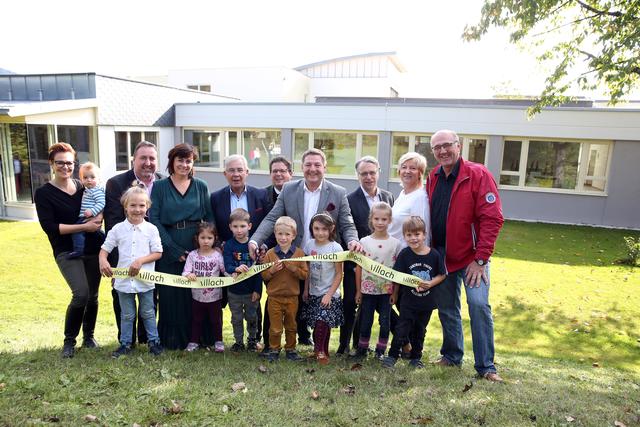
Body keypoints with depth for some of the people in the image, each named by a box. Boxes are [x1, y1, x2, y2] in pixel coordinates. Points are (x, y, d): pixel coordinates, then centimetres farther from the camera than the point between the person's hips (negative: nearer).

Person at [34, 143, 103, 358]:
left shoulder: (83, 187, 6)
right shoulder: (44, 193, -4)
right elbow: (49, 227, -12)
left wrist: (99, 216, -10)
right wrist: (84, 226, -17)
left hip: (92, 249, 4)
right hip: (67, 251, -4)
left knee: (93, 295, 9)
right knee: (81, 293, -19)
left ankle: (88, 336, 31)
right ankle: (69, 341, 3)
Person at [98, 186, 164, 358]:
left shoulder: (151, 229, -5)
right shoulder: (118, 229, -2)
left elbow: (158, 253, -5)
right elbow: (105, 249, 3)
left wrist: (141, 261, -18)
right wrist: (103, 261, -18)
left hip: (145, 280, -1)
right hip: (124, 280, 1)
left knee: (148, 313, 13)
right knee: (127, 315, 15)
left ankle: (154, 342, 26)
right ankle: (125, 344, 29)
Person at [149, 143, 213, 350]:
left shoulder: (201, 186, 6)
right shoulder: (159, 186, 1)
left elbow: (209, 217, 7)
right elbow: (154, 219, -4)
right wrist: (174, 249, -11)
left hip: (197, 247, 1)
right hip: (169, 249, -1)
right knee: (171, 293, 3)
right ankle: (172, 339, 19)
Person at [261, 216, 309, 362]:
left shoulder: (299, 253, -4)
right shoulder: (270, 254, -4)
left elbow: (305, 274, -6)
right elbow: (264, 276, -1)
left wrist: (294, 269, -22)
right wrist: (272, 270, -20)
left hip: (292, 297, 1)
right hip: (274, 297, -1)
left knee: (291, 326, 16)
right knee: (275, 327, 9)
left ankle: (290, 349, 32)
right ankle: (274, 350, 26)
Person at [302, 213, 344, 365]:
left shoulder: (335, 248, -14)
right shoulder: (309, 245, -1)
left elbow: (339, 274, -10)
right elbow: (307, 270, 9)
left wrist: (329, 294, -15)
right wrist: (305, 290, 9)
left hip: (329, 294, -4)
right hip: (313, 293, 4)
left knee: (323, 323, -12)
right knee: (317, 324, 10)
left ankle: (320, 350, 9)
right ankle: (322, 351, 28)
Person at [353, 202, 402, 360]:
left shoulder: (395, 243, -2)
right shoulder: (364, 242, -1)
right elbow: (359, 268, 3)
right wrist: (358, 291, 3)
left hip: (387, 290, 0)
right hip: (368, 290, 0)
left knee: (385, 322, 6)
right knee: (365, 322, 8)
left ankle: (380, 351, 22)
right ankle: (362, 349, 25)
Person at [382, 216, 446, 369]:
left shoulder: (434, 255, -10)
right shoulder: (404, 254, -12)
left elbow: (442, 275, 1)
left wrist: (431, 283, -16)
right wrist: (395, 294, 2)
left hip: (427, 302, 2)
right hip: (408, 301, -2)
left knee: (420, 331, 17)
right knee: (402, 329, 1)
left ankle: (416, 357, 32)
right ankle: (392, 355, 15)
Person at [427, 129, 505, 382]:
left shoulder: (478, 174, -11)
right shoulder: (433, 178, 6)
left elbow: (492, 218, -16)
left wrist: (480, 259, -18)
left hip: (472, 257, -5)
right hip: (441, 257, 5)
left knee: (478, 304, -12)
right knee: (446, 308, 14)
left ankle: (486, 366, 3)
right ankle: (451, 355, 31)